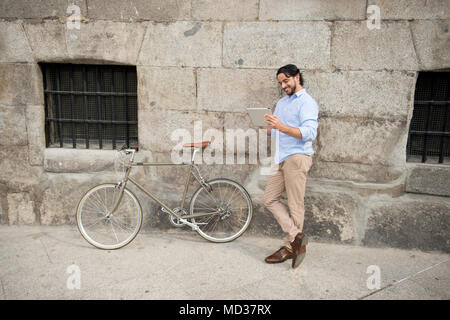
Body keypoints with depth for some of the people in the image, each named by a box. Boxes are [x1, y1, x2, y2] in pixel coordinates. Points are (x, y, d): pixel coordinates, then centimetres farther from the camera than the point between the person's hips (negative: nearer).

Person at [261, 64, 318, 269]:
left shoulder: (306, 102, -5)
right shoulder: (281, 102, 22)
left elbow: (309, 132, -19)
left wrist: (282, 127, -30)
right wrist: (264, 128, 1)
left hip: (297, 157, -9)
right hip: (282, 159, 9)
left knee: (295, 205, -3)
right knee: (270, 199, 4)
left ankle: (289, 247, 7)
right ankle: (297, 236, 7)